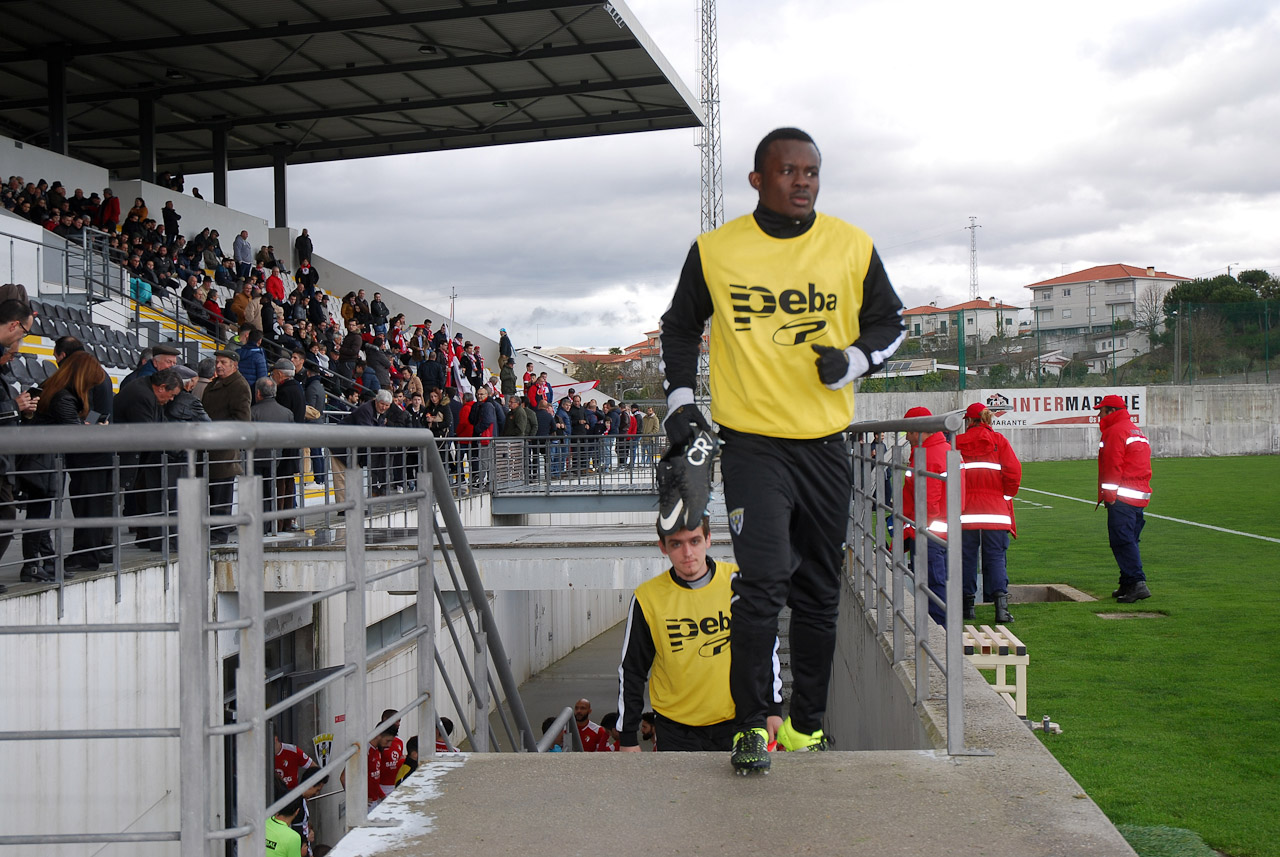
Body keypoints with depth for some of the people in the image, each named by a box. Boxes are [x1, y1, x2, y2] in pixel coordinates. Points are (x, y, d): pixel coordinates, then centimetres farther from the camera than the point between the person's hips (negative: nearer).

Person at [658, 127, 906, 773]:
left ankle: (807, 726, 25)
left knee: (819, 594, 11)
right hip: (752, 444, -3)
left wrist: (854, 359, -7)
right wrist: (679, 397, 4)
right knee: (762, 582, -17)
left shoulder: (852, 247, 2)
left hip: (825, 444, 3)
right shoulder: (715, 251, -1)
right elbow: (679, 327, 14)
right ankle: (752, 726, -5)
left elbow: (890, 323, 13)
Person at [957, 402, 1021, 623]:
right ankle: (1001, 602, -13)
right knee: (995, 557, 2)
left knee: (967, 557, 8)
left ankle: (967, 604, 12)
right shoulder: (999, 441, 2)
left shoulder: (956, 443, 1)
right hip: (995, 512, 0)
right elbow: (1014, 471, -4)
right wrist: (1006, 497, 10)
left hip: (965, 513, 0)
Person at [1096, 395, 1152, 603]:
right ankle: (1127, 585, 16)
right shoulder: (1137, 432, 23)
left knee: (1122, 540, -13)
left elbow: (1112, 465, -16)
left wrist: (1109, 493, -16)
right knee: (1129, 540, 13)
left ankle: (1138, 583, -20)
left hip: (1122, 498, -10)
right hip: (1141, 496, 10)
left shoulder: (1115, 431, -8)